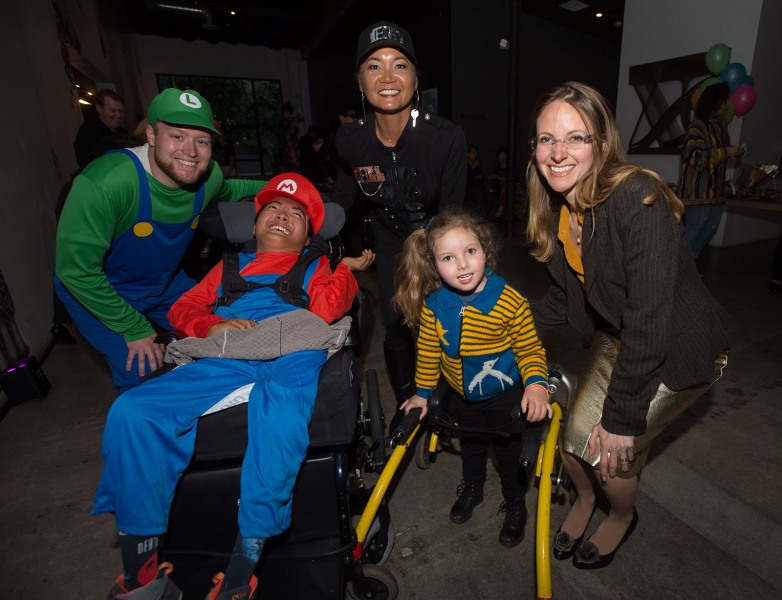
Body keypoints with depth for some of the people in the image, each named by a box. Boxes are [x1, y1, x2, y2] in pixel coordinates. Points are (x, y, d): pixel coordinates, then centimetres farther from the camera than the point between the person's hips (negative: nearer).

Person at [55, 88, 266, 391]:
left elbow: (224, 190, 11)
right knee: (143, 376, -16)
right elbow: (77, 271, -29)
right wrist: (135, 330, -23)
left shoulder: (209, 175, -17)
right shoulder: (104, 183, -37)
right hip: (97, 293, -5)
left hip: (166, 282, 6)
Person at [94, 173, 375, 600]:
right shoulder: (232, 266, 35)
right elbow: (182, 308, 23)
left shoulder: (317, 267, 27)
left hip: (291, 360, -3)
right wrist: (212, 326, 2)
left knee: (280, 426, -36)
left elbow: (326, 310, 5)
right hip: (223, 358, 4)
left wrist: (348, 268, 14)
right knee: (130, 412, -19)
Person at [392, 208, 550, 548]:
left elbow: (529, 348, -16)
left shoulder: (509, 300, -28)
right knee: (470, 446, 28)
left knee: (509, 452, 20)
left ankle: (515, 505, 48)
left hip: (506, 395, -2)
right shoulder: (432, 305, -19)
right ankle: (472, 488, 58)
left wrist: (536, 383, -32)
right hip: (463, 396, 3)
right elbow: (428, 351, -5)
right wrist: (422, 392, 2)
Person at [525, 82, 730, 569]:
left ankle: (624, 517, 31)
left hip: (679, 351, -6)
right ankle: (586, 497, 40)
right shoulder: (560, 209, -5)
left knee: (610, 448, -5)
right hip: (617, 340, 6)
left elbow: (649, 319, -30)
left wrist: (623, 418, -26)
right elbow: (565, 298, 5)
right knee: (574, 437, 4)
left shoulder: (638, 199, -29)